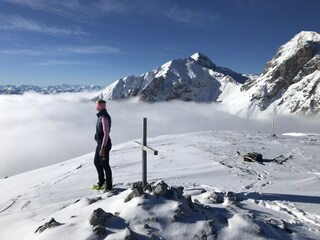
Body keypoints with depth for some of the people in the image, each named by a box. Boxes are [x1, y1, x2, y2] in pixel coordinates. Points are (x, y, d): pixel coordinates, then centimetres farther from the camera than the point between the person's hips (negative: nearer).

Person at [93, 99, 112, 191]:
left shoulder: (104, 118, -22)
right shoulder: (100, 116, 9)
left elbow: (106, 134, -25)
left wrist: (103, 148, -25)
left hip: (104, 145, -10)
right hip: (99, 143, 10)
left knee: (105, 164, 2)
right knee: (97, 162, 20)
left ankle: (108, 185, 18)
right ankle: (101, 182, 36)